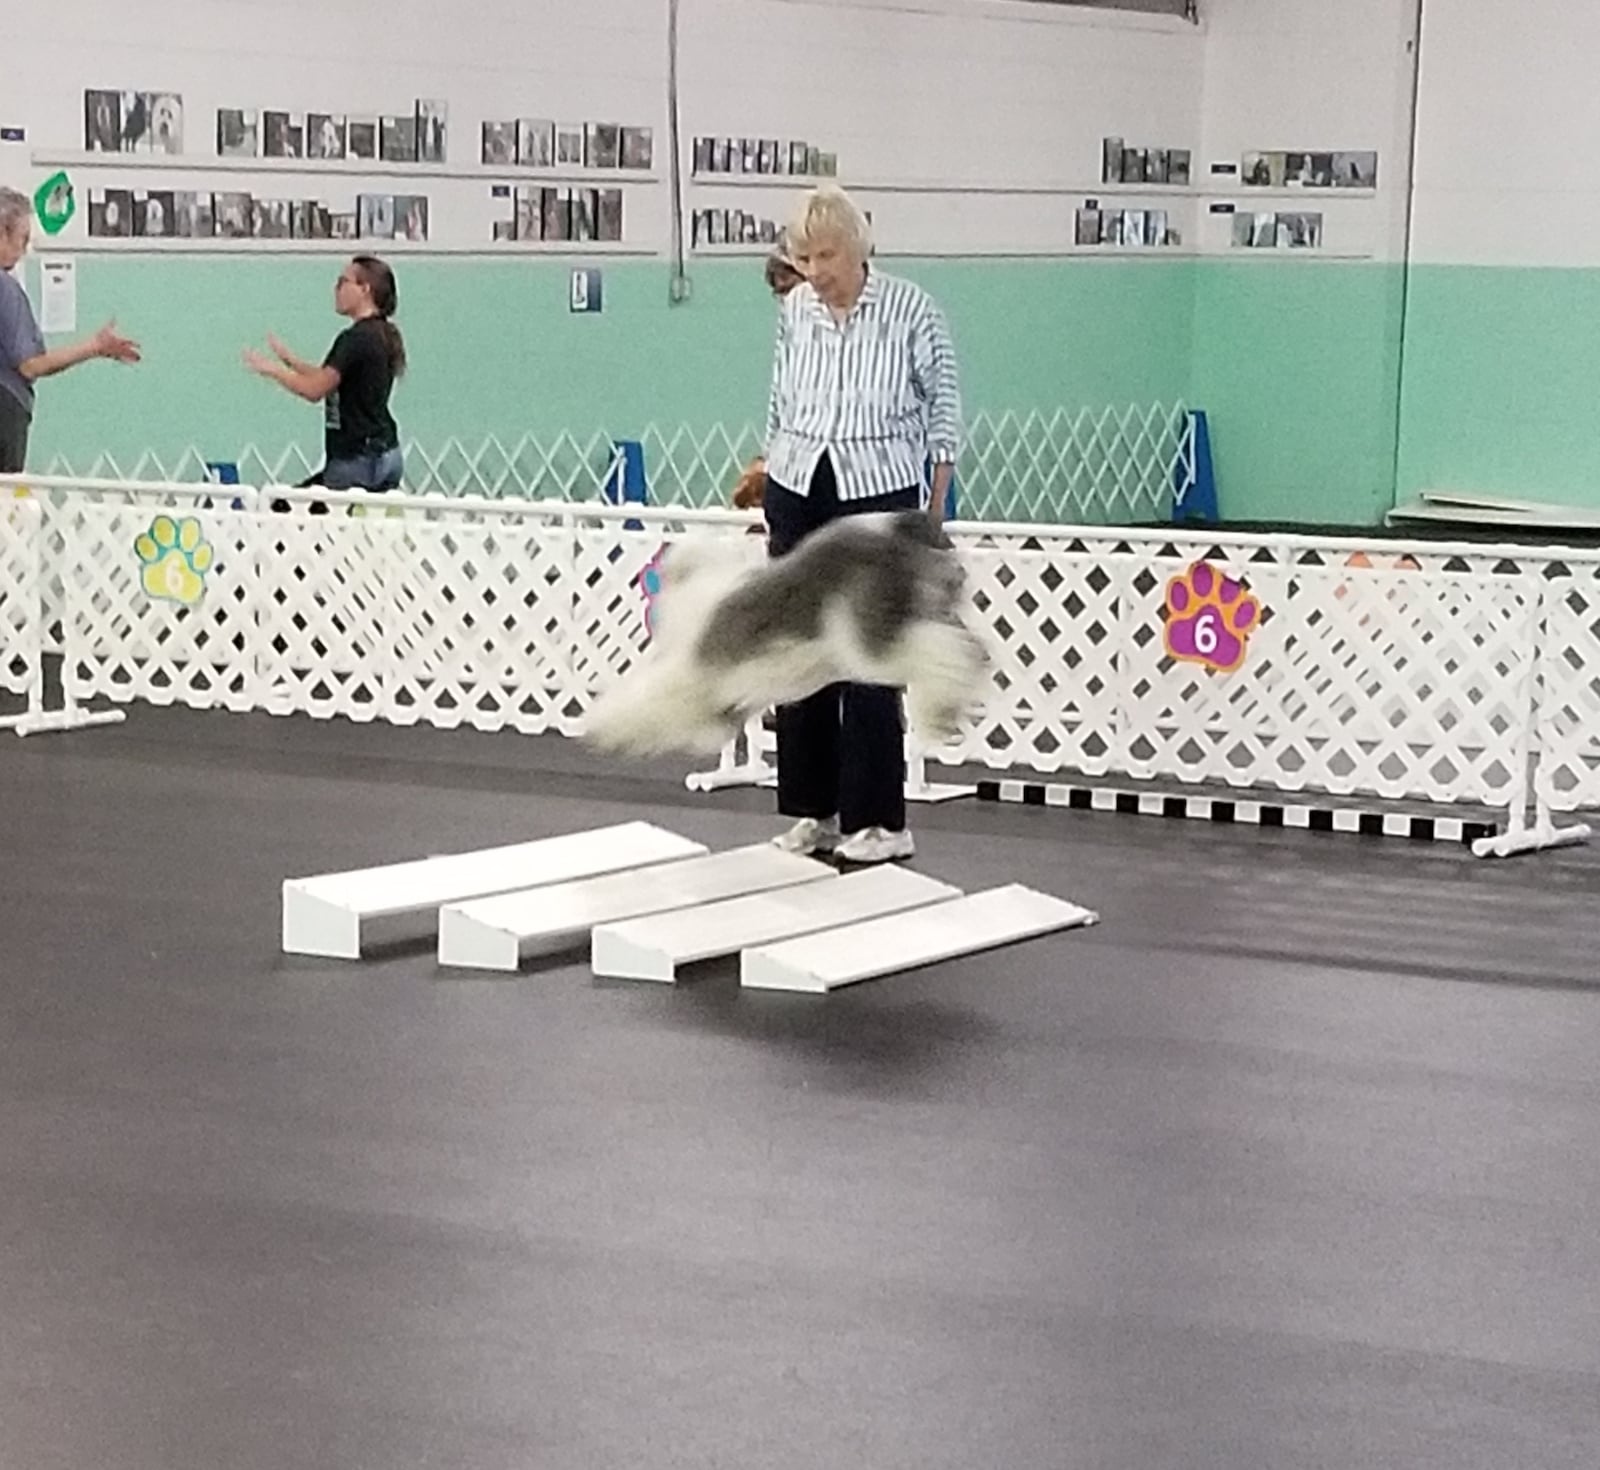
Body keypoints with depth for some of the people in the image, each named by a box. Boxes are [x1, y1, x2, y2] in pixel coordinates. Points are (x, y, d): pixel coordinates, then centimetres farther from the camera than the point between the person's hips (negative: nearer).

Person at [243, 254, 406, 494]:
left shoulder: (356, 338, -15)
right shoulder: (383, 336, 14)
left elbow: (314, 389, -16)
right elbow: (330, 380, 23)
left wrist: (273, 370, -1)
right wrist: (290, 360, 24)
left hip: (359, 458, -10)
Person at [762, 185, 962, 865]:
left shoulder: (911, 309, -9)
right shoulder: (794, 309, 4)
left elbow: (944, 408, -3)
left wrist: (935, 508, -3)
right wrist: (771, 484, 16)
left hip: (878, 498, -5)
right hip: (798, 495, 5)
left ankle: (879, 823, 1)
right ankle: (811, 812, 15)